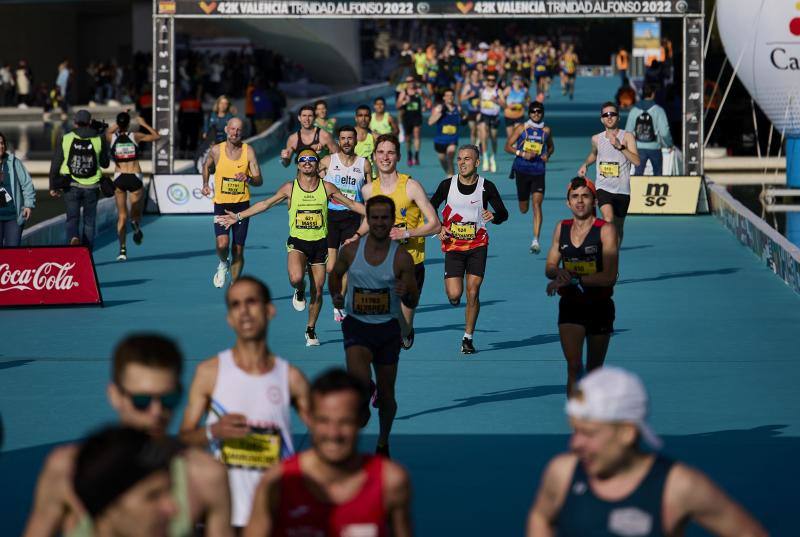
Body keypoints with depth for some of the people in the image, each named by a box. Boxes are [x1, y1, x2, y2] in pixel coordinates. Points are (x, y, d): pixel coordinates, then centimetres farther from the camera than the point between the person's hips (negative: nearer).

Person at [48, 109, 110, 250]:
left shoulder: (65, 139, -1)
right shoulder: (99, 139, -1)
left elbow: (55, 164, -1)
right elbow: (105, 163, 9)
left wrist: (53, 186, 7)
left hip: (71, 186, 0)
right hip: (92, 186, 0)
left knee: (72, 218, 8)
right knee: (89, 221, 12)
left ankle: (73, 237, -23)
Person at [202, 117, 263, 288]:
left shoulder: (249, 151, -4)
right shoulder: (216, 150, -2)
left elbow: (259, 181, -6)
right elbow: (207, 166, 21)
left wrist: (248, 179, -26)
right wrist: (205, 184, 9)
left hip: (242, 205, 1)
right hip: (221, 204, 0)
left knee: (238, 250, 4)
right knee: (222, 244, -21)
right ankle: (223, 264, 14)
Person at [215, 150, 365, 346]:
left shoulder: (327, 188, 1)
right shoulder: (290, 188, 0)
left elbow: (352, 204, 9)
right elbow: (265, 204, 5)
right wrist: (238, 216, 2)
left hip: (319, 243, 1)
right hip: (297, 242, -1)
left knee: (317, 290, 4)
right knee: (296, 278, -29)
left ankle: (311, 330, 25)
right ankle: (300, 292, 10)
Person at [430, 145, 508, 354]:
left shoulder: (486, 187, -6)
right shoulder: (447, 185, -3)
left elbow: (503, 213, -1)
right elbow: (430, 208, 10)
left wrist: (494, 216, -24)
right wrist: (439, 228, -5)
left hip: (477, 246, 0)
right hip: (453, 246, 0)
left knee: (473, 293, -6)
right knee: (454, 295, -9)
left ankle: (468, 338, 7)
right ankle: (453, 291, 30)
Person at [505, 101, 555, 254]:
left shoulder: (546, 130, 6)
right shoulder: (521, 128, 0)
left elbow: (551, 147, 22)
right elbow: (508, 146, 1)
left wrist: (547, 155, 0)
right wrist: (522, 153, -15)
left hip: (538, 171, 0)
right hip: (522, 171, 0)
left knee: (537, 203, -16)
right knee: (523, 209, 7)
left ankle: (536, 240, -20)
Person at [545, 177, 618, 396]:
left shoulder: (606, 230, -10)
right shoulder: (562, 228, 4)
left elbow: (609, 277, -17)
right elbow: (549, 268, 13)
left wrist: (573, 279, -22)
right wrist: (559, 273, -12)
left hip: (600, 306, -2)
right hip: (570, 305, 2)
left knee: (594, 369, 12)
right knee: (573, 366, -14)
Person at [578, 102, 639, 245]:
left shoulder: (627, 136, -3)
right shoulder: (596, 139, 7)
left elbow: (636, 161, -16)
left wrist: (620, 146, -24)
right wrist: (585, 164, 12)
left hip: (622, 190, 0)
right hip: (603, 188, 0)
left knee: (618, 228, 10)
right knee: (608, 220, -26)